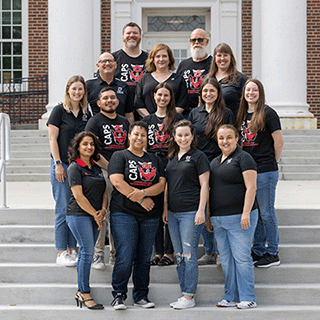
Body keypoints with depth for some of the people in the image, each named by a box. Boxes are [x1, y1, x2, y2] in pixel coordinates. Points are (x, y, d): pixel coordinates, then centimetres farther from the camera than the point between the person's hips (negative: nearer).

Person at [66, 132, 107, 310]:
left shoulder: (96, 168, 15)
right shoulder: (75, 168, -6)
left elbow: (104, 191, 16)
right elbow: (78, 196, -12)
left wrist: (103, 210, -2)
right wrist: (95, 214, -10)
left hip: (95, 216, 7)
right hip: (79, 215, -7)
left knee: (87, 253, 8)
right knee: (87, 252, -11)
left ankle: (81, 293, 14)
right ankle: (85, 295, -5)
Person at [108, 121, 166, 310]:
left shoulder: (154, 160, 16)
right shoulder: (120, 156, 5)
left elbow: (162, 184, 5)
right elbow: (117, 181, -9)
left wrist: (143, 192, -14)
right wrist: (141, 200, -11)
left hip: (150, 216, 4)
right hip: (124, 213, -4)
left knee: (144, 258, 6)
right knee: (125, 257, -9)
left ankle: (141, 296, 14)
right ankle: (119, 296, 1)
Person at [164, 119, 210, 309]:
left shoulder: (198, 156, -4)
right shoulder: (172, 157, 14)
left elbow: (204, 185, -7)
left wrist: (201, 210, -13)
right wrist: (165, 209, 15)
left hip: (191, 212, -7)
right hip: (173, 213, 7)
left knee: (189, 254, -5)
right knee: (179, 256, 10)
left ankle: (189, 297, 1)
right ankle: (184, 293, 18)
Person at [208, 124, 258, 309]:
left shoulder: (243, 158, -5)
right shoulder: (215, 162, 18)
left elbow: (251, 187, -12)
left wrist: (246, 213, -19)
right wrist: (209, 216, 18)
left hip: (239, 217, -7)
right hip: (219, 219, 8)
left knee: (241, 257, -5)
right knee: (226, 259, 9)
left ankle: (248, 298, 3)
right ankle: (231, 297, 17)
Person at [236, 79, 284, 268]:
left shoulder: (268, 114, -8)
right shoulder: (242, 115, 12)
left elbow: (279, 141, -7)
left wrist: (272, 162, 0)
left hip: (265, 171, -7)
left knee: (266, 212, -1)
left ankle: (273, 254, 9)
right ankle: (258, 251, 22)